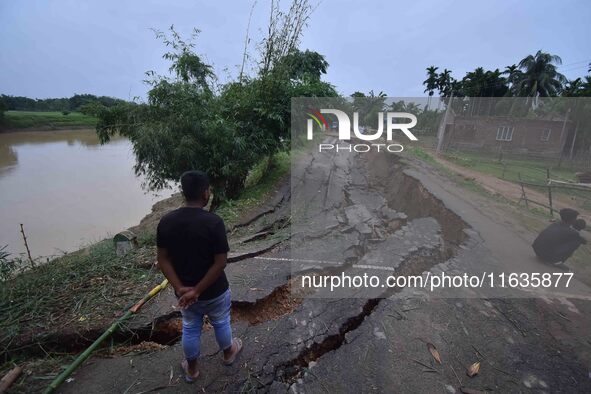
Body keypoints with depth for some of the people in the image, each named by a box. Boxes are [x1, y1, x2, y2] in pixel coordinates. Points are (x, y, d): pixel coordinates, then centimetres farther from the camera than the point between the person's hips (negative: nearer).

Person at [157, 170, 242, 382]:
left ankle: (191, 369, 48)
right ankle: (228, 353, 52)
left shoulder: (166, 221, -12)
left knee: (190, 329, 26)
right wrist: (198, 290, -17)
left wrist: (180, 288, -10)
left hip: (184, 291, 3)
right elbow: (220, 263, -25)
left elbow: (163, 259, -8)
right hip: (214, 291, -3)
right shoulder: (214, 221, -26)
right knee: (221, 323, 25)